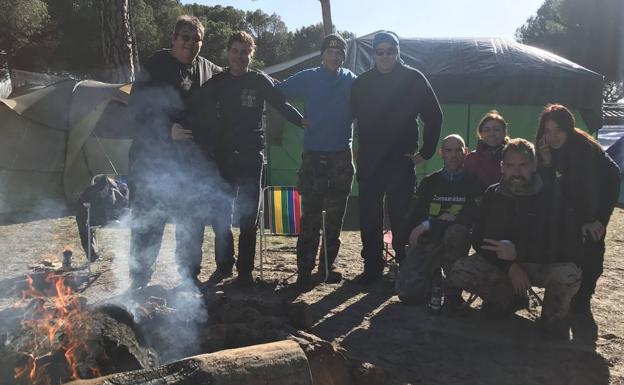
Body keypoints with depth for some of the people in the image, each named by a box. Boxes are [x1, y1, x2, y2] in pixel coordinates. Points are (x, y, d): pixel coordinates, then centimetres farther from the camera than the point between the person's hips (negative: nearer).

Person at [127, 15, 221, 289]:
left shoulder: (208, 70, 9)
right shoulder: (158, 64, -6)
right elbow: (139, 105, -12)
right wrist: (168, 130, -21)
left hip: (189, 157, 6)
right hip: (154, 155, -5)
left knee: (192, 220, 12)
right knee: (148, 220, -2)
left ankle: (189, 276, 26)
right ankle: (139, 281, 9)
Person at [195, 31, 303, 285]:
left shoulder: (260, 81, 3)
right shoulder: (215, 82, 8)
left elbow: (282, 105, 5)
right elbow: (203, 117, 6)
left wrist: (303, 121, -9)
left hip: (251, 157, -2)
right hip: (222, 157, 2)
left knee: (248, 217, 3)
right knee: (220, 216, 5)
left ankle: (245, 270, 11)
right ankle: (223, 266, 19)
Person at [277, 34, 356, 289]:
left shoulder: (351, 81, 8)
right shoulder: (308, 78, 3)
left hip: (342, 155, 2)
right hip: (313, 154, -2)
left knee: (335, 215, 8)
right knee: (310, 214, -7)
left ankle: (328, 264, 20)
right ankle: (305, 268, -2)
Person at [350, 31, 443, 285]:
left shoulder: (413, 79, 1)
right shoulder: (362, 82, 9)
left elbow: (434, 116, 4)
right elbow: (351, 115, 16)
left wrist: (426, 151, 0)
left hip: (401, 161, -2)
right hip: (369, 162, 3)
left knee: (401, 216, 0)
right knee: (369, 216, 5)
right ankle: (372, 266, 16)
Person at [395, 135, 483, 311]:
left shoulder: (473, 183, 2)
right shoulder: (429, 182, 12)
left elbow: (469, 219, -12)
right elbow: (413, 218, 9)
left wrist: (428, 225, -16)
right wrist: (441, 220, -10)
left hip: (453, 242, -2)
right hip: (426, 241, 2)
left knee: (456, 232, -39)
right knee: (407, 293, -17)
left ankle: (452, 293, -22)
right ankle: (433, 274, 18)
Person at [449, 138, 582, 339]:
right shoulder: (493, 194, -1)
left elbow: (565, 244, -18)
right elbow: (478, 239, -2)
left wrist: (518, 252, -27)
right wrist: (509, 266, -17)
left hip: (545, 265, -3)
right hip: (501, 264, 4)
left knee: (569, 275, -38)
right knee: (459, 272, -21)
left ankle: (554, 317, -3)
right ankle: (508, 297, 8)